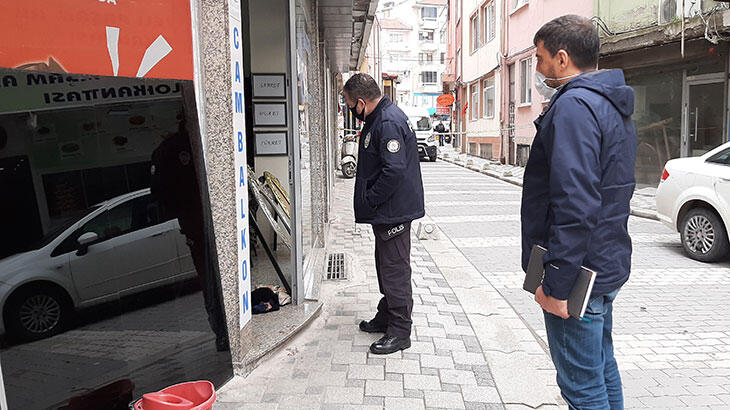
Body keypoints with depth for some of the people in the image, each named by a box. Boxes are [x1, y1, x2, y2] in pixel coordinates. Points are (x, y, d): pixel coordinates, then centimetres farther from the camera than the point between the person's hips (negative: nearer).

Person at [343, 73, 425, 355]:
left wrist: (368, 201, -19)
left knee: (395, 270, -2)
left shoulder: (389, 123, -21)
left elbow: (394, 171, -28)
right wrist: (369, 202, 16)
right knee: (386, 266, 20)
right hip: (387, 211, 11)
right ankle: (385, 318, 35)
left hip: (393, 212, -11)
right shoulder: (379, 119, 13)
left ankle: (399, 333, 9)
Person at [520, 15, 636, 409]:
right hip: (605, 265, 11)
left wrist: (556, 284, -23)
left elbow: (575, 205, -27)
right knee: (602, 369, 22)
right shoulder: (612, 105, 14)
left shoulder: (574, 105, -20)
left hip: (578, 273, -10)